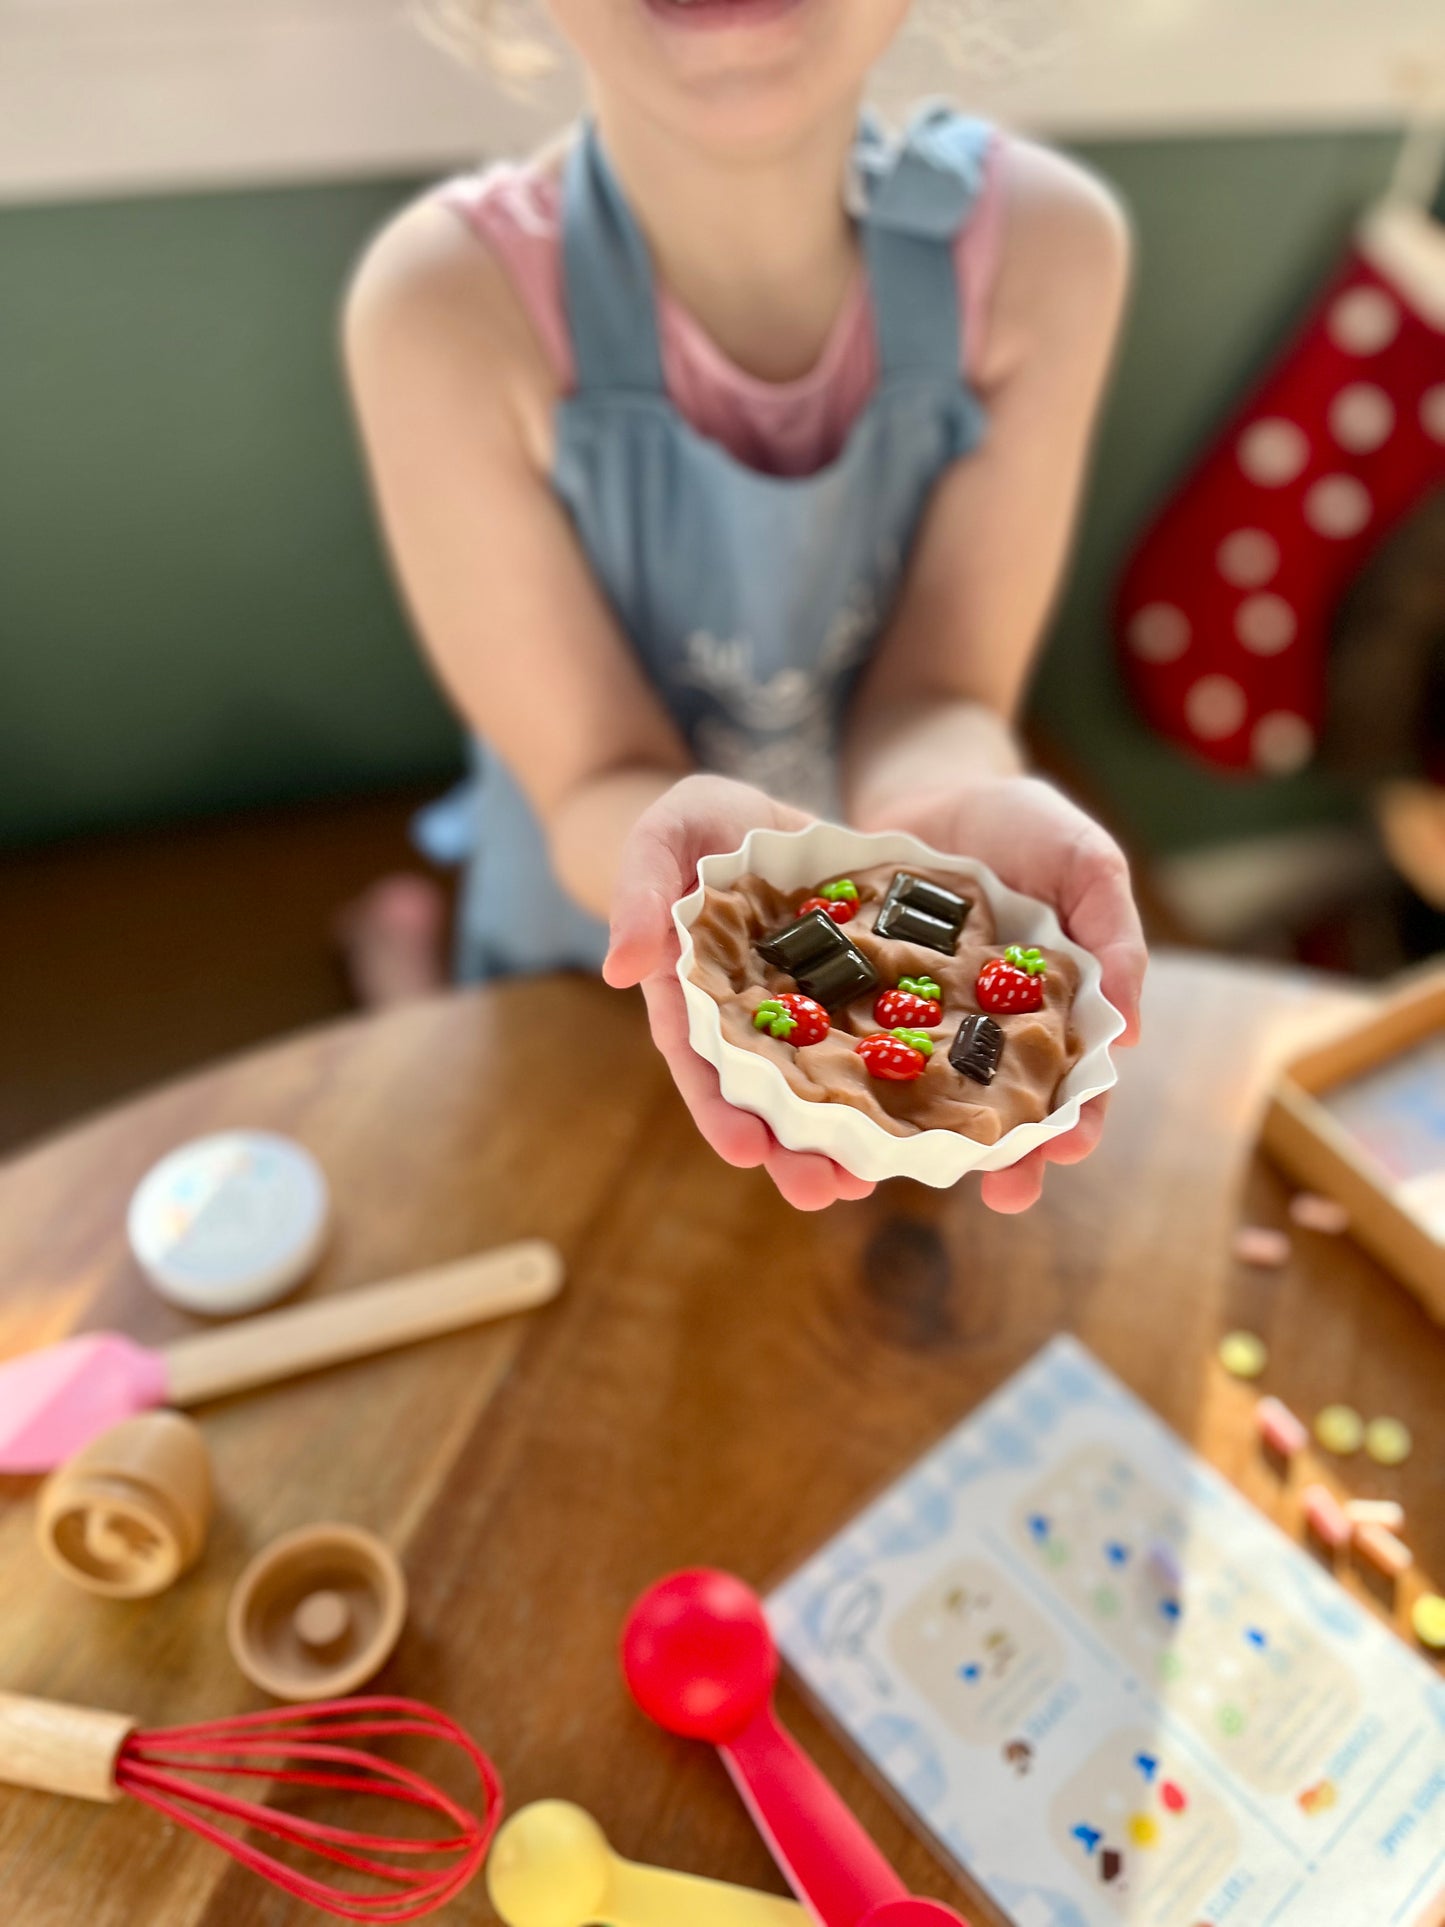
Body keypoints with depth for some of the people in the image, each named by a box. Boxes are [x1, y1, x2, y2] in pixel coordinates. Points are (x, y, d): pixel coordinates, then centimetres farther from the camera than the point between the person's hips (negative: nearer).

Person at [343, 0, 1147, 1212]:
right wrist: (682, 840, -47)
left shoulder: (1043, 243, -22)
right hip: (585, 957, -1)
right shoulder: (447, 303, -28)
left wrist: (950, 811, -42)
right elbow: (602, 781, -24)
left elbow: (938, 693, -19)